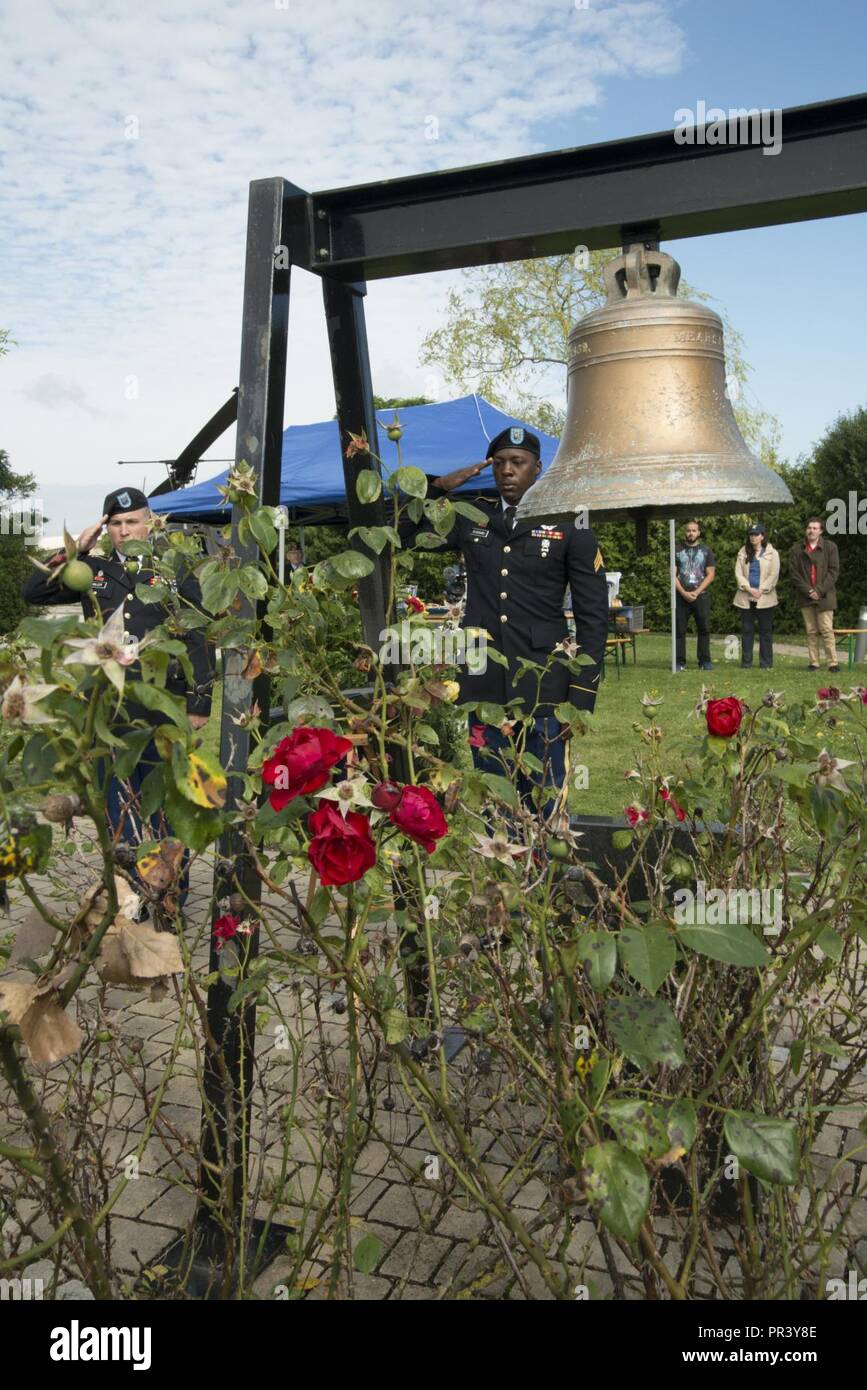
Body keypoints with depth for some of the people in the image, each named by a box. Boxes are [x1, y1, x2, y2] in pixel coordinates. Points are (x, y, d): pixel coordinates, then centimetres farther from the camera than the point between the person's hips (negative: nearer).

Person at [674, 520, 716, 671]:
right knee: (679, 630, -1)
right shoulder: (677, 551, 8)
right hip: (681, 596, 0)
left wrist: (696, 592, -10)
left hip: (701, 595, 0)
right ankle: (680, 662, 3)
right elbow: (673, 575, 3)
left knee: (704, 629, 0)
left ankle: (704, 661, 6)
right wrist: (683, 593, -10)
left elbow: (711, 575, 1)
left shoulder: (706, 550, 7)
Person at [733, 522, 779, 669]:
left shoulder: (772, 553, 3)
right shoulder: (743, 553, 10)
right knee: (746, 630, 4)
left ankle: (766, 663, 7)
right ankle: (746, 663, 9)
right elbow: (738, 573, 2)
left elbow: (773, 575, -3)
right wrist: (749, 588, -11)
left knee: (766, 631, 1)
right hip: (746, 598, 2)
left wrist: (761, 591, -11)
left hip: (765, 598, -2)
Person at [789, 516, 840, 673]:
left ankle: (832, 662, -3)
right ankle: (814, 662, 10)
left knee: (826, 630, -6)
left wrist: (820, 590, -11)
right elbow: (793, 572, 2)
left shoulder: (830, 547, 2)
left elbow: (833, 571, -2)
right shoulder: (797, 549, 6)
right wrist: (808, 590, -8)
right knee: (811, 631, 6)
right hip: (805, 597, 2)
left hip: (824, 596, -2)